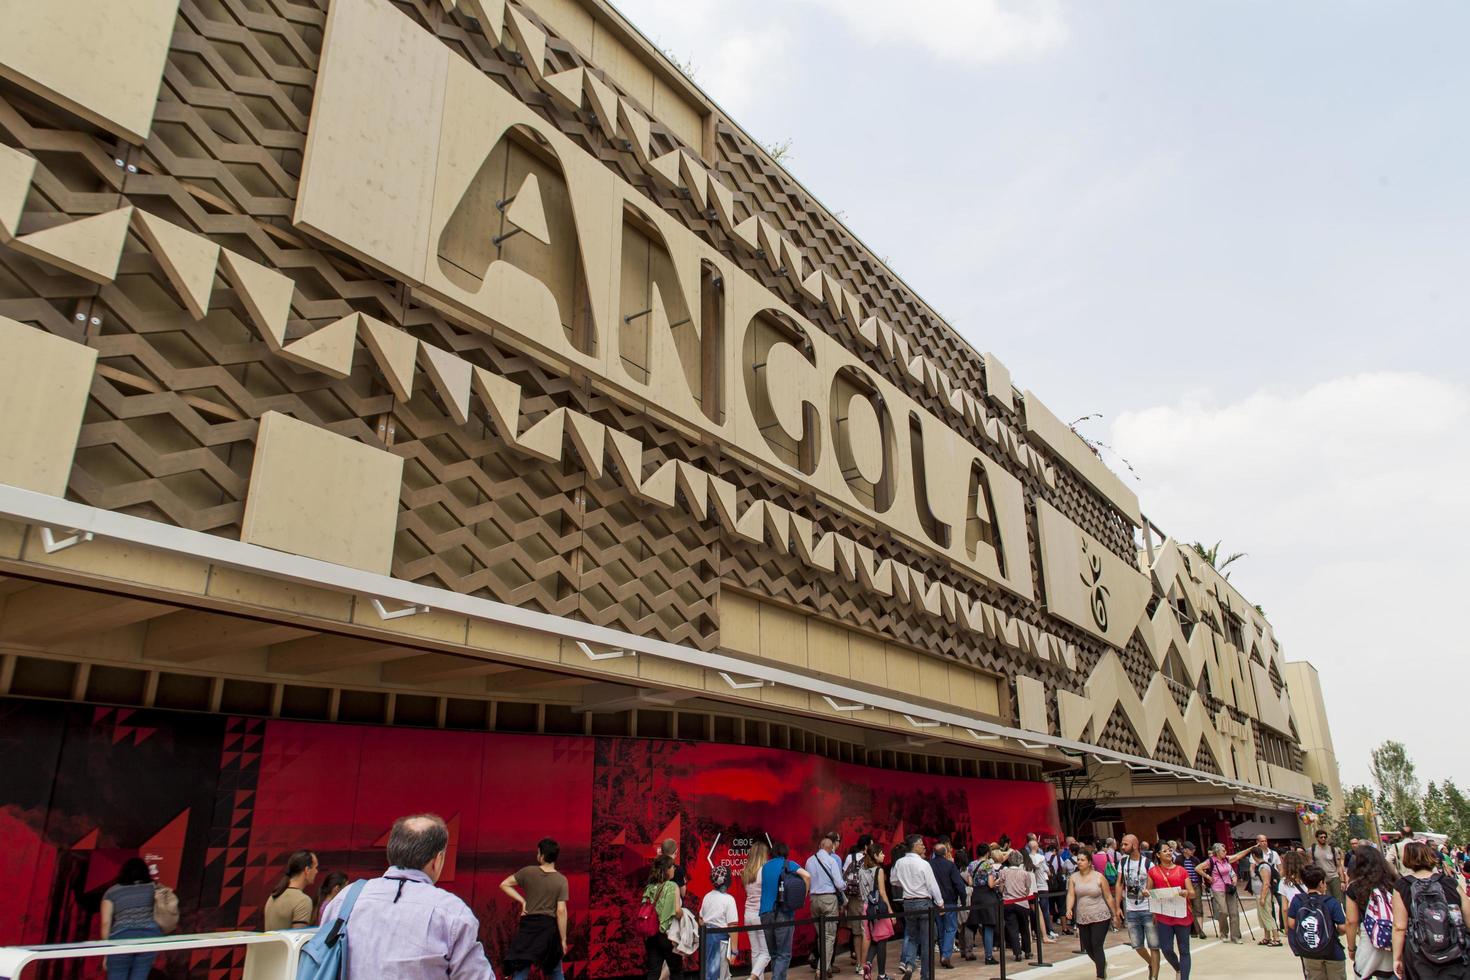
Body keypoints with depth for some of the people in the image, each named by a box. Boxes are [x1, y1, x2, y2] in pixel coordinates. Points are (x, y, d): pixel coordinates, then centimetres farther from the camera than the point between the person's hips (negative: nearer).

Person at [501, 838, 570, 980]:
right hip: (549, 926, 0)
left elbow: (504, 885, 2)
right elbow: (561, 911, -12)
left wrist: (522, 901, 2)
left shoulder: (528, 871, -5)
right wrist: (563, 938, -6)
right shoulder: (561, 880, -8)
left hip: (528, 925, 0)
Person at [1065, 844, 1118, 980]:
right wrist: (1069, 909, -24)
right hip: (1082, 918, 4)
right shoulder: (1073, 878, 1)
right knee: (1087, 947, 12)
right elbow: (1070, 895, -7)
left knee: (1097, 946, -8)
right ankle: (1102, 964, 42)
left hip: (1100, 917, -4)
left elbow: (1108, 897, 0)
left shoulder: (1099, 877, -6)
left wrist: (1115, 915, 2)